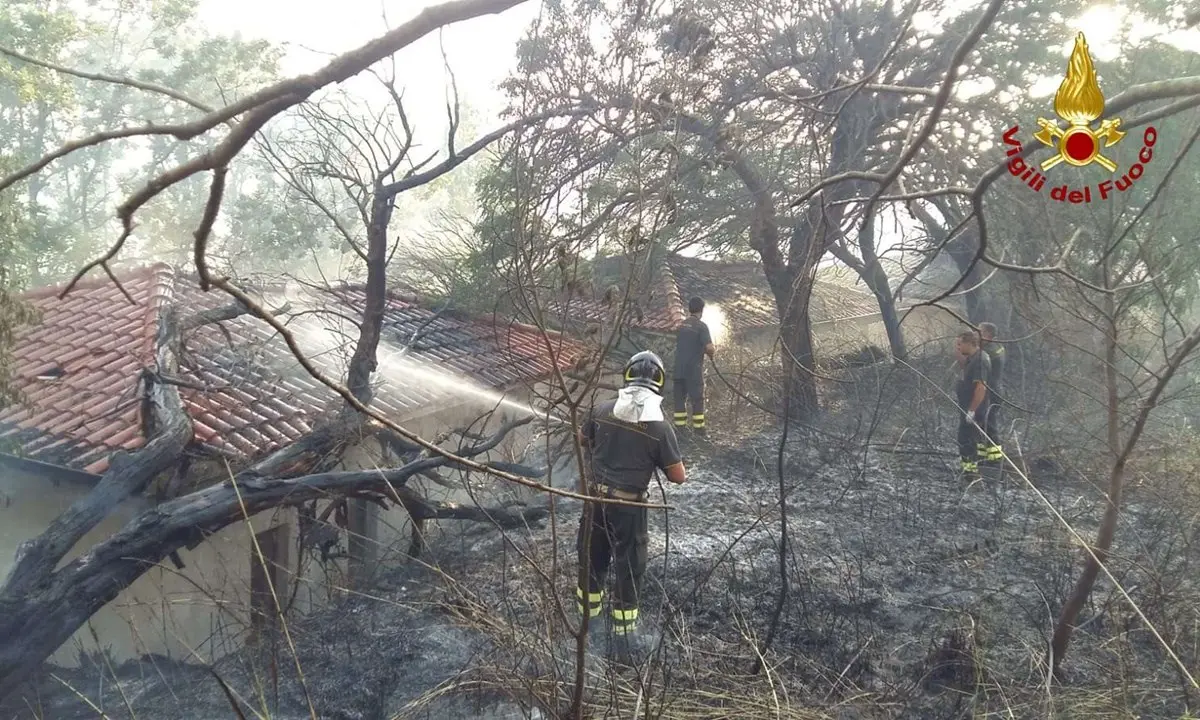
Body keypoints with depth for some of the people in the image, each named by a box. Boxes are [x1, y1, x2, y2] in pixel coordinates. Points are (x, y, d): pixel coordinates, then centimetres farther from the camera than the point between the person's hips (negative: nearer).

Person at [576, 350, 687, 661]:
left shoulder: (602, 410, -8)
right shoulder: (660, 427, -18)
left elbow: (582, 440, 11)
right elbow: (678, 476, -12)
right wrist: (659, 462, 8)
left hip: (595, 497, 4)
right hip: (629, 506, -4)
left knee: (592, 555, 23)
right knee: (629, 566, 12)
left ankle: (588, 607, 42)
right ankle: (624, 629, 20)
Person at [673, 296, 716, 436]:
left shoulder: (680, 325, 8)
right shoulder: (701, 326, -10)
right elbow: (709, 348, -20)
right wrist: (712, 353, 3)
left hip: (678, 368, 5)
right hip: (694, 369, -5)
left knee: (680, 396, 10)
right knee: (697, 398, 4)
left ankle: (679, 424, 12)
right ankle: (698, 426, 6)